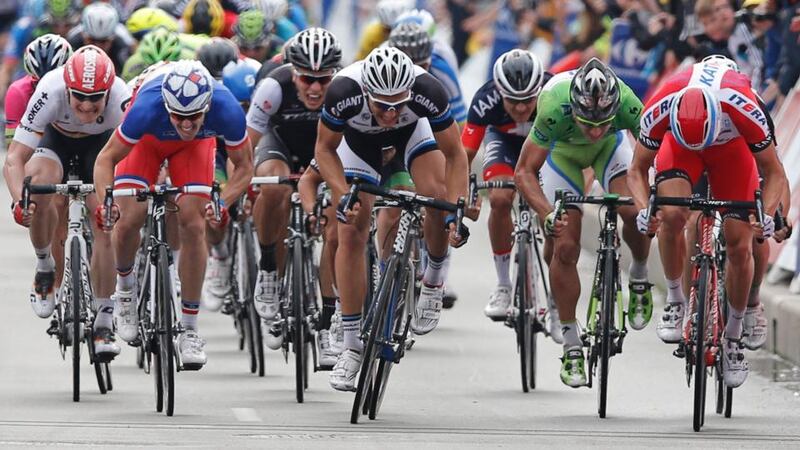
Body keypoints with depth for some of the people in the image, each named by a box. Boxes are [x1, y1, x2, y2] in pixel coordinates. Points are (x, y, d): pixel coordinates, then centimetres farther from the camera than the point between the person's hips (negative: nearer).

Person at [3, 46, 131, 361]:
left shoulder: (120, 97, -36)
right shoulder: (50, 92, -38)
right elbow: (15, 158, -38)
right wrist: (19, 201, -55)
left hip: (100, 144, 1)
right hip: (57, 137, -1)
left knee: (105, 226, -13)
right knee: (39, 189, -32)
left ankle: (104, 323, -1)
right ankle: (45, 268, -5)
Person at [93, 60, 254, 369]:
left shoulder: (227, 110, -39)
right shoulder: (148, 108, -42)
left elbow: (244, 166, -22)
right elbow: (106, 159, -30)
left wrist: (222, 204, -39)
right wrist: (106, 201, -47)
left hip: (195, 146, 1)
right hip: (148, 137, -1)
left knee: (193, 225, -13)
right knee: (129, 219, -15)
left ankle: (189, 331, -4)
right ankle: (125, 285, 19)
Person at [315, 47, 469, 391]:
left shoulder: (427, 91, -40)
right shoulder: (344, 92, -40)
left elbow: (454, 154, -27)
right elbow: (325, 149, -21)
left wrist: (456, 213, -36)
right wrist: (343, 197, -34)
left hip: (414, 129, 0)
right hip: (360, 137, 0)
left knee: (438, 196, -27)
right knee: (352, 233, -7)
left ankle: (433, 280, 2)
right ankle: (352, 346, 1)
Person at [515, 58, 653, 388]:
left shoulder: (627, 104, -39)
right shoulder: (554, 109, -41)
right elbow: (524, 172, -33)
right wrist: (547, 215, -47)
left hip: (610, 146, 1)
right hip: (562, 150, -1)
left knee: (635, 212, -25)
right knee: (564, 246, -8)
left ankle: (639, 277, 7)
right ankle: (571, 347, 4)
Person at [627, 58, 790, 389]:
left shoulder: (743, 108, -40)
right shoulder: (659, 110, -37)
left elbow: (773, 172, -26)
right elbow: (638, 170, -21)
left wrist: (768, 214, -43)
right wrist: (644, 210, -40)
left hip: (732, 146, 0)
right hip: (679, 143, 0)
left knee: (739, 245, -9)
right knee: (672, 214, -28)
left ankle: (734, 334, 10)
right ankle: (675, 300, -6)